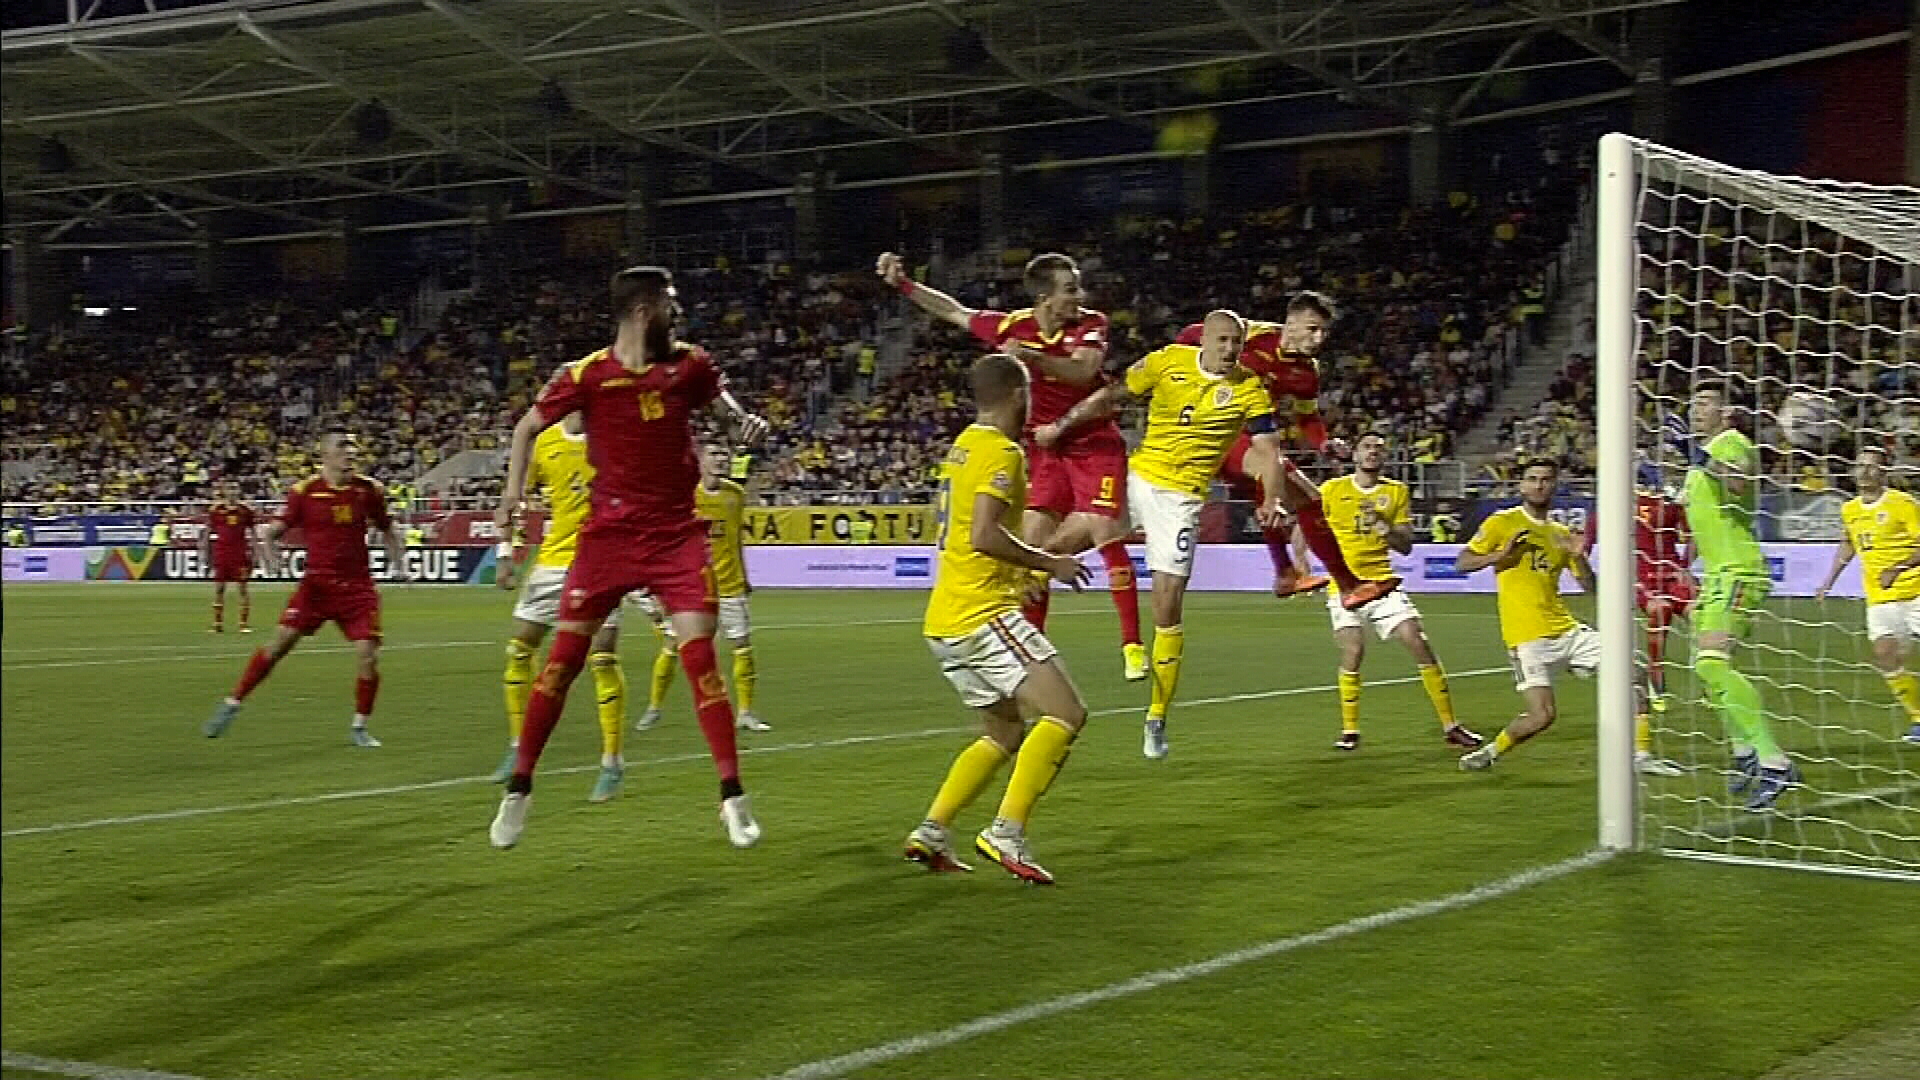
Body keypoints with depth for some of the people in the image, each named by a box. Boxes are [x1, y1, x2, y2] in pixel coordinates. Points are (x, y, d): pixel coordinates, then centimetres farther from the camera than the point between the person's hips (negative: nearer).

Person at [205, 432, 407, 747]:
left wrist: (397, 559, 3)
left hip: (357, 587, 1)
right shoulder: (305, 491, -5)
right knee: (281, 641, -9)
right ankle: (232, 704, 6)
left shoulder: (368, 490, 1)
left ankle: (359, 727, 12)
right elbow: (278, 527, 2)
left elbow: (387, 528, 15)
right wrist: (268, 544, -19)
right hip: (317, 582, -1)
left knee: (368, 654, -8)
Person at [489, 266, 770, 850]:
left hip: (677, 533, 1)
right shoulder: (585, 375, -8)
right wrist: (514, 491, -3)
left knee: (699, 654, -10)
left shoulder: (689, 363, 0)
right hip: (609, 533, -1)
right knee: (563, 658, 0)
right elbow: (528, 427, 7)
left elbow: (718, 395, 23)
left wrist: (746, 421, 2)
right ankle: (518, 790, 14)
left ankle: (733, 797, -3)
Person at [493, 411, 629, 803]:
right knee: (518, 652, 7)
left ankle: (612, 763, 0)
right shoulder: (545, 441, 5)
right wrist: (507, 554, 7)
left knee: (603, 659, -10)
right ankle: (518, 748, 24)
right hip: (553, 560, 4)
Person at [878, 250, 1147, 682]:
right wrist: (902, 283, 7)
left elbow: (1083, 371, -31)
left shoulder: (1092, 324, -12)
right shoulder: (1013, 326, -5)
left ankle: (1132, 646, -7)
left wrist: (1032, 356, -43)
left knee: (1107, 537, -14)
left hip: (1096, 447, -3)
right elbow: (955, 312, 10)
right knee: (1032, 543, -1)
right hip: (1046, 451, 3)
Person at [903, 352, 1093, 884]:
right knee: (1066, 714, -13)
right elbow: (985, 535, -23)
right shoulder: (1001, 451, -11)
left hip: (945, 620, 10)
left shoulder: (963, 446, 18)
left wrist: (1028, 568, 25)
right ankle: (1006, 833, -20)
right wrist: (1049, 564, -12)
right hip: (982, 615, -10)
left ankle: (932, 831, 13)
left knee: (1006, 733, 19)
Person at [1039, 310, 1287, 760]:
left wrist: (1271, 501, -24)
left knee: (1168, 604, -5)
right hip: (1135, 476, 3)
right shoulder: (1168, 362, -3)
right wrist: (1061, 426, 5)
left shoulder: (1249, 389, -6)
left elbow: (1269, 449, -8)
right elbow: (1111, 395, 7)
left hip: (1180, 497, -3)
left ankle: (1157, 720, 6)